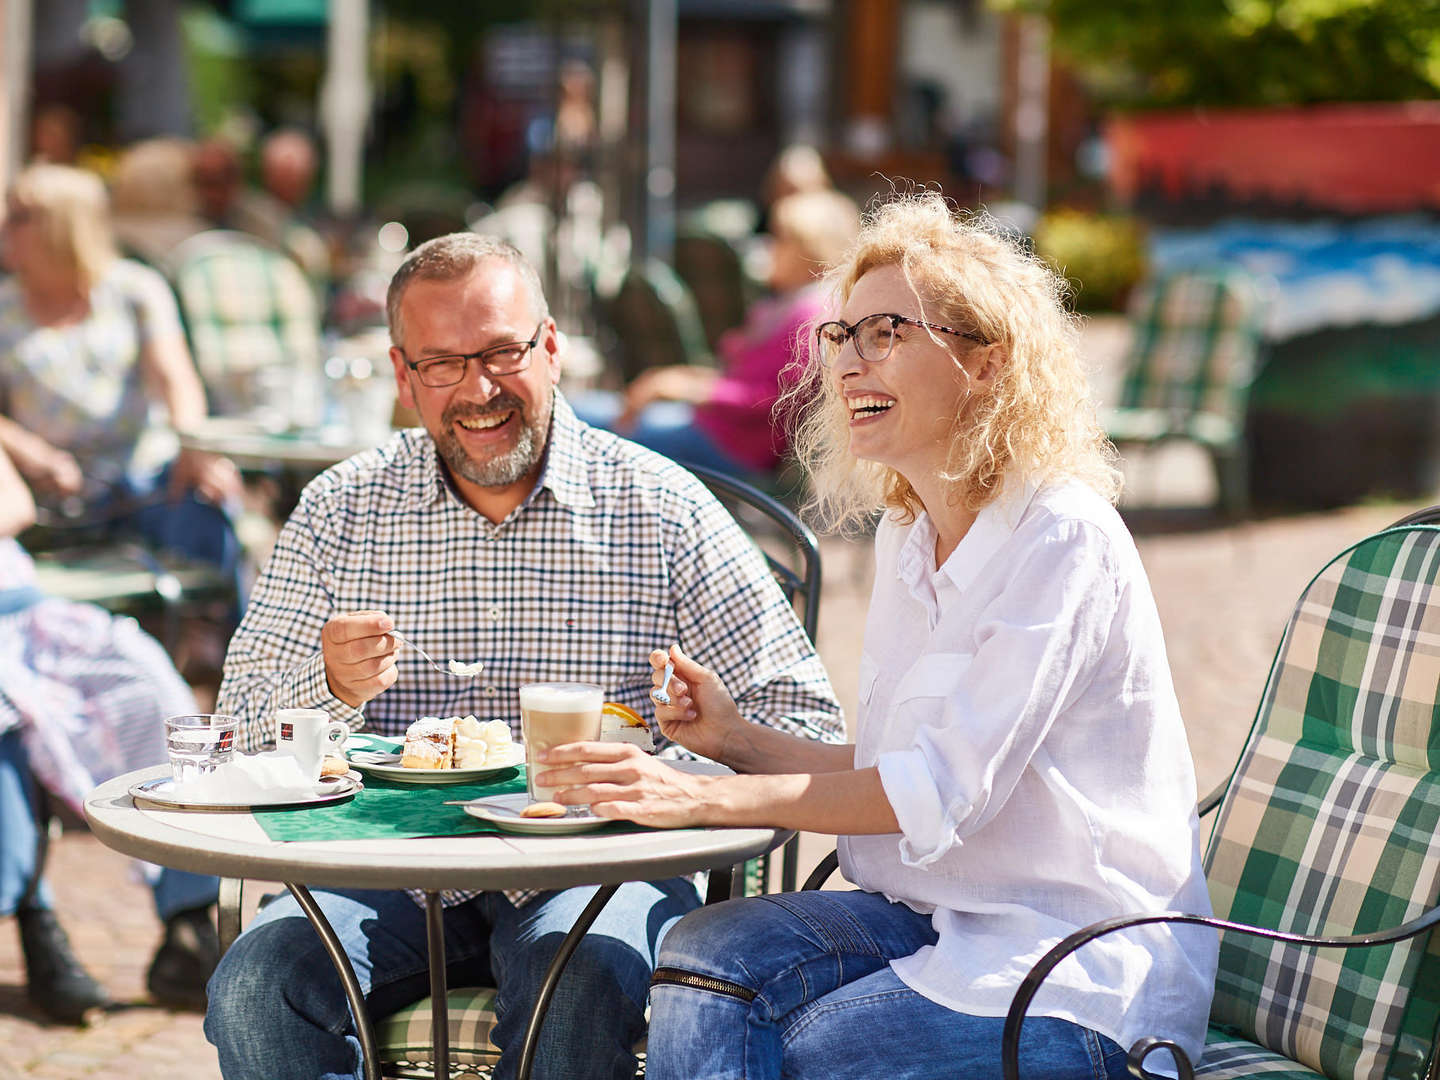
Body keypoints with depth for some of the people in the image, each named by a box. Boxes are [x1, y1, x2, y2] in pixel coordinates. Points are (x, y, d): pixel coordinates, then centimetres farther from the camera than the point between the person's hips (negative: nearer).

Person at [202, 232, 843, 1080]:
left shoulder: (662, 509, 2)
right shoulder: (338, 511, 9)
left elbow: (803, 719, 0)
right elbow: (241, 730, 9)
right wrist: (330, 686, -13)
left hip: (597, 866, -2)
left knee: (576, 980, -35)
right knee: (256, 986, -25)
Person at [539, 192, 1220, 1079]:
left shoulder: (1064, 541, -15)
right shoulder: (905, 538, 12)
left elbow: (944, 790, -21)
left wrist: (702, 800, -21)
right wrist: (735, 740, 1)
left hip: (1083, 982, -7)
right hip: (945, 922, 7)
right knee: (707, 951, -15)